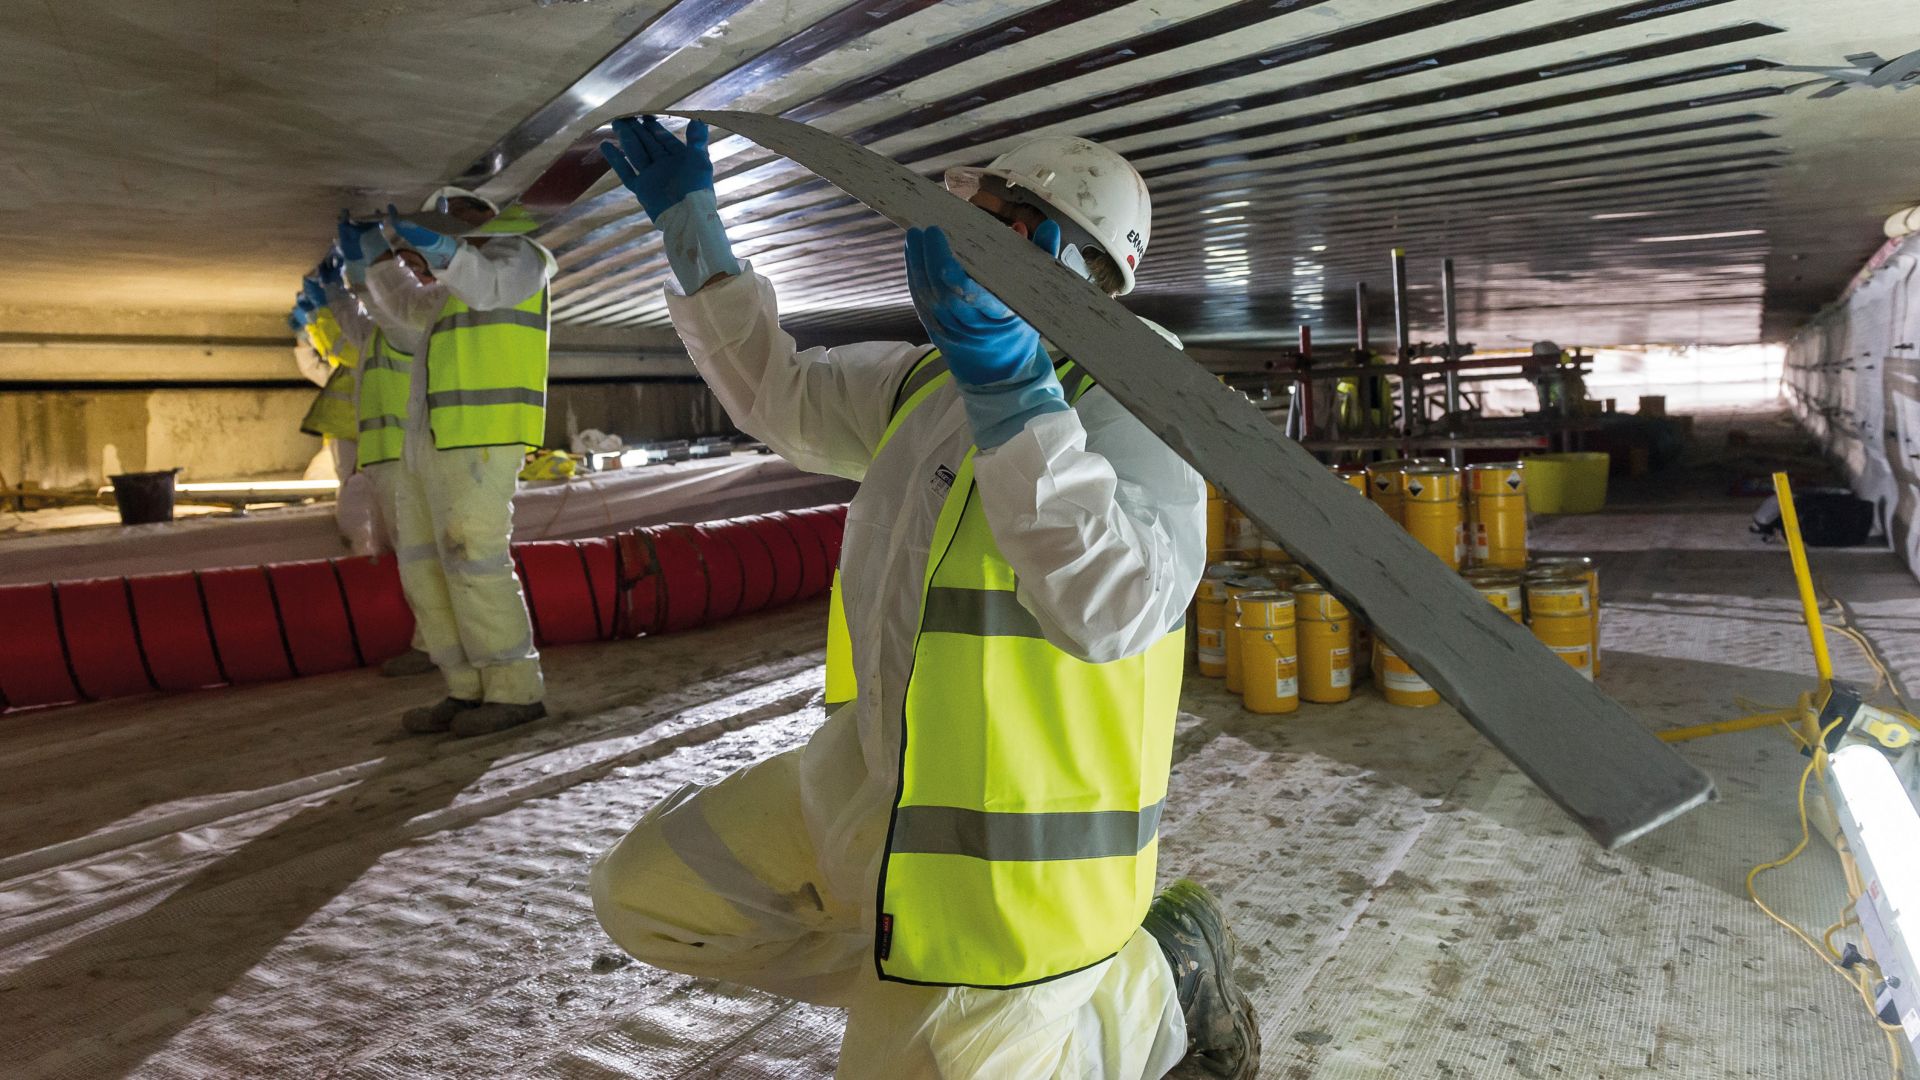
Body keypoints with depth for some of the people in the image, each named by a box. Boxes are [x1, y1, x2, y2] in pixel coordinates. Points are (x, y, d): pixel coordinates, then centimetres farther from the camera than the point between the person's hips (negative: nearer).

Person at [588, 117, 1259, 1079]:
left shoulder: (1131, 395, -17)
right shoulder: (926, 380, 9)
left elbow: (1114, 608, -33)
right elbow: (779, 392, 21)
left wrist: (1012, 395, -39)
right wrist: (690, 228, 18)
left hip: (1008, 843, -8)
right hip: (870, 784, 9)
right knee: (647, 896, 13)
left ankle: (1158, 983, 18)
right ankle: (911, 985, 20)